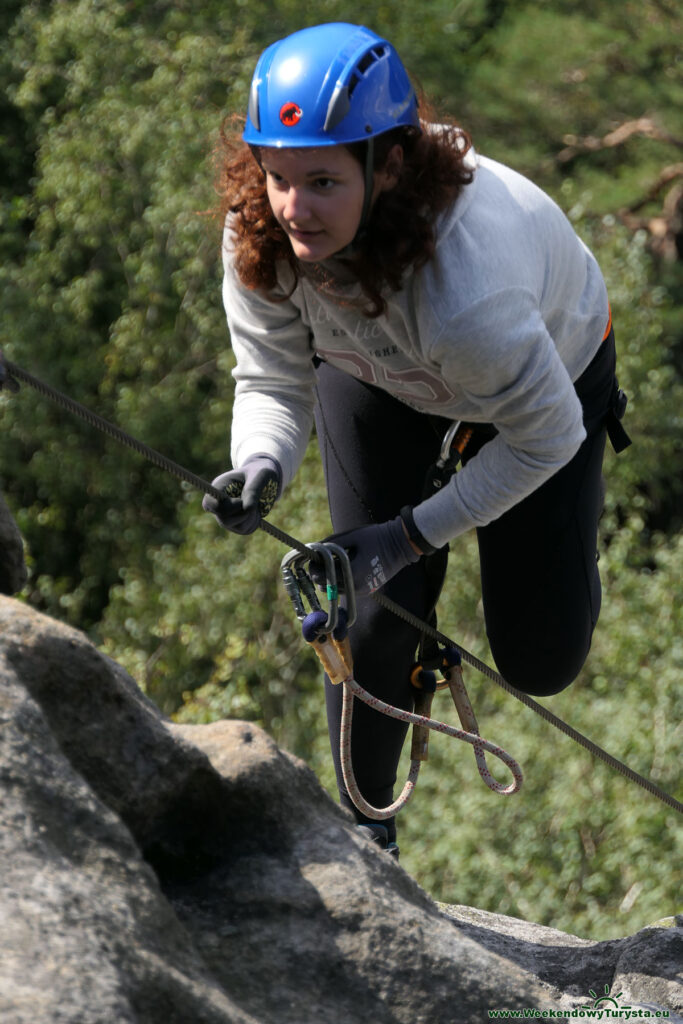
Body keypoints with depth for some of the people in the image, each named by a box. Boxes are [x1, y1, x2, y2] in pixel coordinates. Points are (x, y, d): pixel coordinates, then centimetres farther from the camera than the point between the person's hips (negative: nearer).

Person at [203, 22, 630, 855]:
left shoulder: (463, 286, -48)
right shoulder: (260, 233, -34)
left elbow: (545, 438, -31)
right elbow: (272, 382, -18)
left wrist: (412, 535, -29)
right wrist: (261, 468, -39)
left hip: (553, 365, -3)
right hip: (372, 369, 3)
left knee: (539, 663, 3)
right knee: (375, 620, -2)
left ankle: (566, 530, 36)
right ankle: (364, 829, 23)